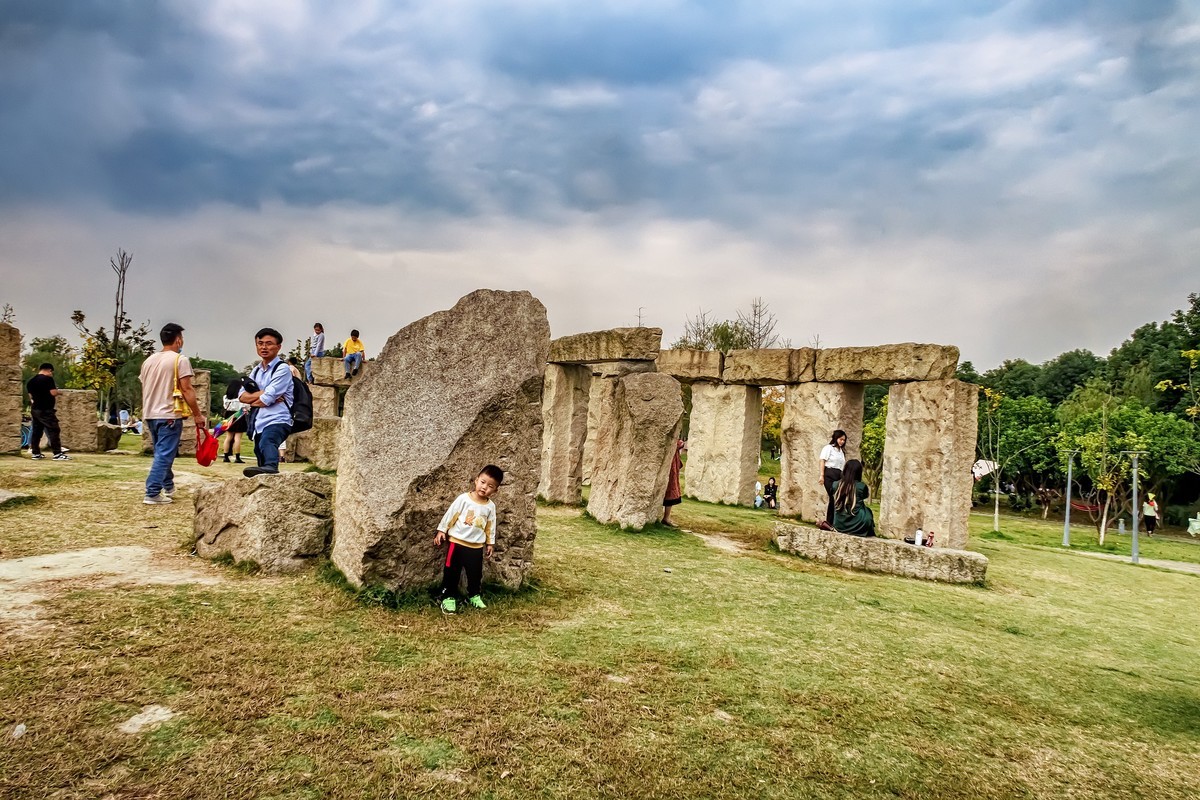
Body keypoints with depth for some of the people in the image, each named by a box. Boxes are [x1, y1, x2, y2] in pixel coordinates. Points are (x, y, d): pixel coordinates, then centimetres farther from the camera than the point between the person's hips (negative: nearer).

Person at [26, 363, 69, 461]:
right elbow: (54, 393, -16)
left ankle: (35, 453, 15)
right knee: (54, 430, -8)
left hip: (35, 409, 8)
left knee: (36, 431, 12)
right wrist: (56, 389, 3)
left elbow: (31, 396, 20)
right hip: (46, 410, -8)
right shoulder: (48, 379, -12)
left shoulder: (31, 381, 13)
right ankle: (57, 454, -12)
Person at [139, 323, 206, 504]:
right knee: (164, 454, -5)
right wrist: (197, 414, -11)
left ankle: (168, 486, 30)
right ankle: (153, 494, -9)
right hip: (169, 414, -8)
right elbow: (186, 389, -15)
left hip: (150, 414, 8)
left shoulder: (149, 361, 13)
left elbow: (144, 389, 18)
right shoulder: (180, 360, -10)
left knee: (162, 452, 20)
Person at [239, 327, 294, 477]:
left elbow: (266, 399, -12)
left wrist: (252, 400, 7)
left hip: (277, 420, -9)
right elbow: (242, 396, 9)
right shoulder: (256, 370, 20)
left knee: (267, 443, -39)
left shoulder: (282, 369, -5)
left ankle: (271, 466, -67)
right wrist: (262, 393, -7)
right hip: (259, 423, 9)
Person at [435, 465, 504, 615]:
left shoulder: (491, 506, -2)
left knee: (476, 573, 14)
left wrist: (490, 543, 13)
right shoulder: (463, 498, -13)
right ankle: (447, 597, 17)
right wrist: (441, 530, -5)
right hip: (457, 542, -3)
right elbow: (450, 514, -7)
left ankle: (474, 595, 34)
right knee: (452, 572, 5)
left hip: (477, 546, 3)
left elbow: (490, 526, 9)